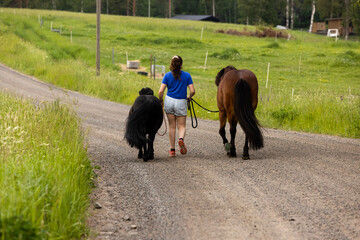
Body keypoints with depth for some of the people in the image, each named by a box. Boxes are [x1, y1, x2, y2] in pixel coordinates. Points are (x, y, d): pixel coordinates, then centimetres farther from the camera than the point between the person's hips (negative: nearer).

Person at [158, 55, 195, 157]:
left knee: (172, 126, 11)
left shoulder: (167, 75, -3)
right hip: (181, 103, -1)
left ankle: (172, 150, 12)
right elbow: (192, 91, -6)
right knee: (182, 126, 8)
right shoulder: (187, 75, -4)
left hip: (169, 101, 1)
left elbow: (161, 91, -8)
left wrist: (160, 101, 9)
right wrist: (189, 97, 15)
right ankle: (181, 139, -26)